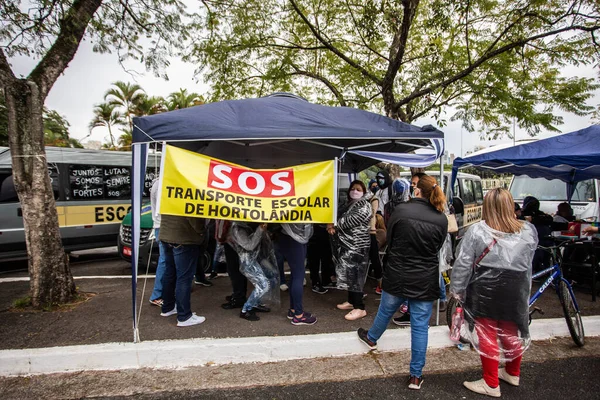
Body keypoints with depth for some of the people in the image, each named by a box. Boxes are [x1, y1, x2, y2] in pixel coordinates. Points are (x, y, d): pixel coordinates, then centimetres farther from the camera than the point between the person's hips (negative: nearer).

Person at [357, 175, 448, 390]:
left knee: (386, 310, 24)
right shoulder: (442, 219, -6)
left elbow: (389, 240, -1)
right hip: (426, 280, 1)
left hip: (397, 275, 0)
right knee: (420, 326, 10)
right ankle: (416, 375, 20)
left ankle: (371, 337, 50)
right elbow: (438, 248, 6)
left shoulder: (401, 209, -13)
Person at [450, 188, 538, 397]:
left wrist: (457, 288, -2)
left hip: (485, 291, -4)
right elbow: (528, 263, 9)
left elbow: (463, 263, -11)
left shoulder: (477, 231, -14)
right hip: (515, 290, 4)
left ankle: (491, 384, 21)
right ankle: (512, 373, 43)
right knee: (512, 332, 21)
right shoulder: (528, 231, -3)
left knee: (487, 335, 9)